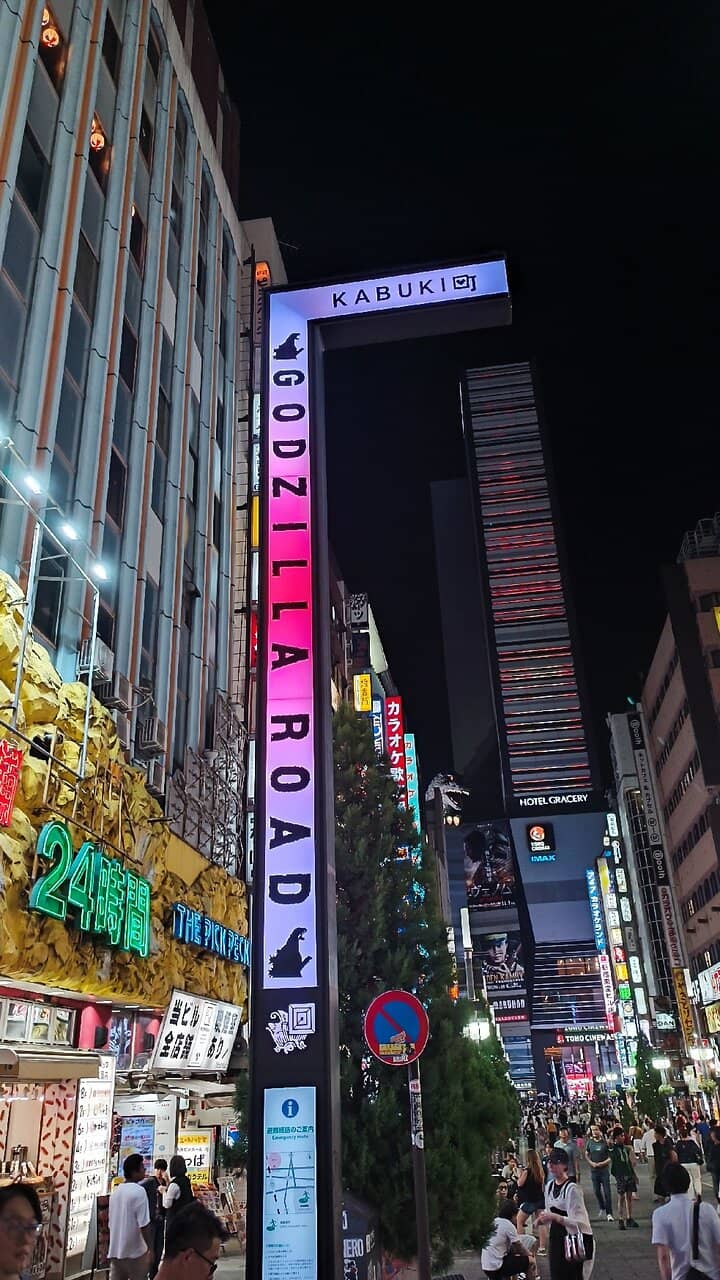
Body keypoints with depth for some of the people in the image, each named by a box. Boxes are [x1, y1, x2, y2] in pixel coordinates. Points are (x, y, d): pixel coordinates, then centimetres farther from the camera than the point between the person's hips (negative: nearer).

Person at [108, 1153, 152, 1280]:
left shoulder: (116, 1191, 7)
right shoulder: (139, 1191, -17)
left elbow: (111, 1222, 14)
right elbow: (144, 1225, -20)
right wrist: (150, 1249, -12)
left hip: (115, 1250, 7)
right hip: (135, 1251, -7)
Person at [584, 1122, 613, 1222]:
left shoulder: (605, 1142, -8)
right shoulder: (589, 1142, 1)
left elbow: (610, 1156, -4)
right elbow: (586, 1154, 10)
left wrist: (603, 1163, -15)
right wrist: (591, 1163, -7)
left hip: (604, 1169, -3)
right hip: (594, 1170, 3)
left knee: (607, 1192, -5)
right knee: (597, 1191, 11)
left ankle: (609, 1213, 1)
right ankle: (602, 1208, 32)